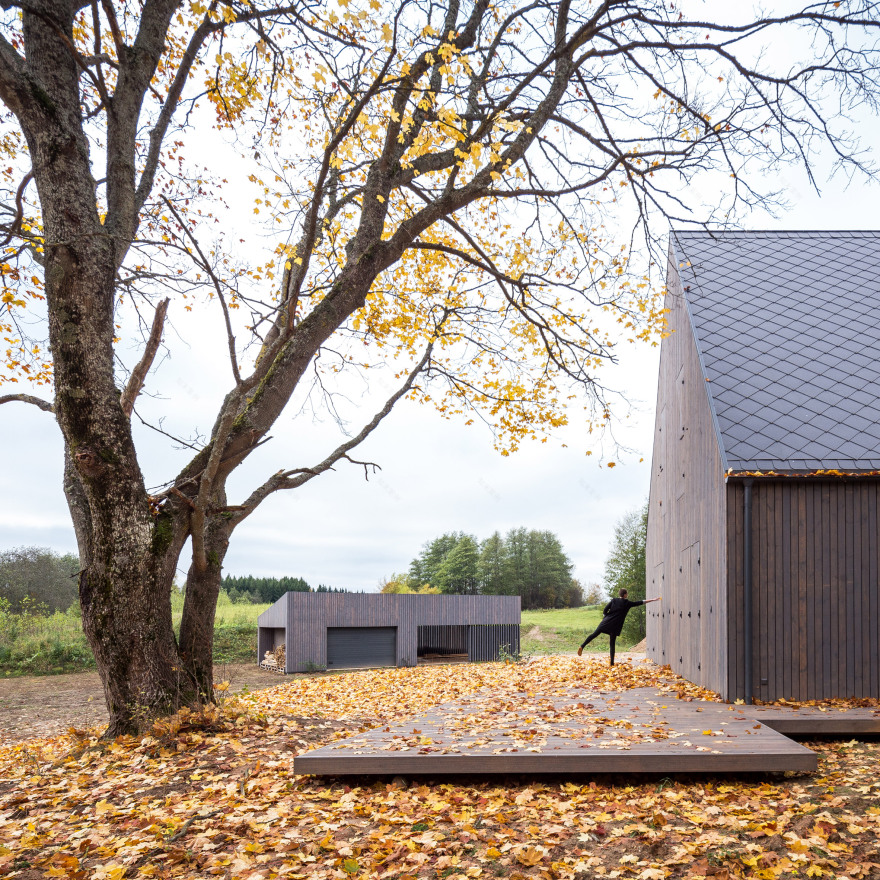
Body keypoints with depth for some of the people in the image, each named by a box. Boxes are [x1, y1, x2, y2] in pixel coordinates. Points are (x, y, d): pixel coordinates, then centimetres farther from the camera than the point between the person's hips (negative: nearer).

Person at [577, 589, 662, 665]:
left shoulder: (613, 601, 9)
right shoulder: (627, 603, 3)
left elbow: (605, 611, 2)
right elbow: (640, 603, 7)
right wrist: (652, 600, 13)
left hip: (606, 621, 2)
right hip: (616, 625, -2)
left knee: (594, 634, 0)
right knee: (612, 643, 5)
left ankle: (582, 647, -17)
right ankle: (612, 663, 4)